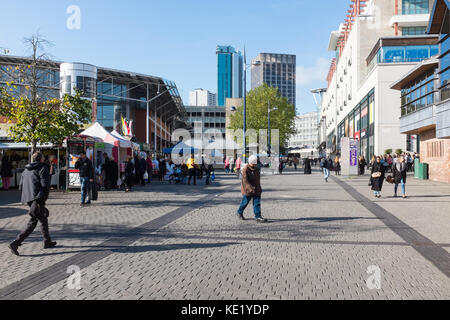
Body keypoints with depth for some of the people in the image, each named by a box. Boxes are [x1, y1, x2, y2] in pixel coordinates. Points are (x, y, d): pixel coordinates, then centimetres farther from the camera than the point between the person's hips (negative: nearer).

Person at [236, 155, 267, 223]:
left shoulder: (256, 169, 8)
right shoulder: (245, 169, -15)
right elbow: (245, 180, -23)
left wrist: (259, 188, 23)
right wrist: (250, 188, -33)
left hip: (256, 189, 6)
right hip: (247, 189, -6)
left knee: (257, 203, -1)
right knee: (245, 202, 8)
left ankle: (258, 217, 0)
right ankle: (239, 212, 32)